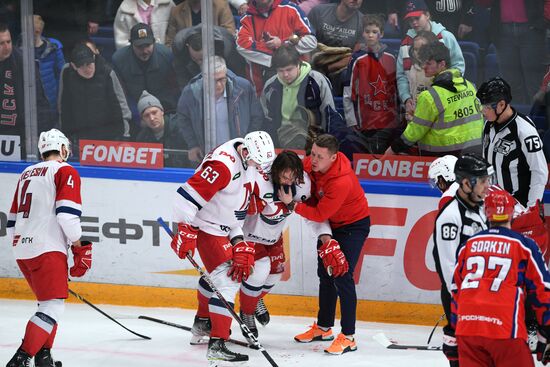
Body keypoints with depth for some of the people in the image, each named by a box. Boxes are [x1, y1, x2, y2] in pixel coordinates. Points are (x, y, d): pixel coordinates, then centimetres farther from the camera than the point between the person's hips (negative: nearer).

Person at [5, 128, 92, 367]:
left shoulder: (27, 174, 21)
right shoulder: (65, 171, -2)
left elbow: (12, 221, 23)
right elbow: (67, 213, -15)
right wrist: (80, 249, -7)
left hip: (22, 249, 8)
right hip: (46, 249, -8)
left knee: (49, 300, 23)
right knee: (52, 308, -9)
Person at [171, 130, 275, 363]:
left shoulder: (248, 160, -1)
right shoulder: (223, 165, -31)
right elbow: (188, 193, -32)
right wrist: (185, 231, -29)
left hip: (225, 226, 10)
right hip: (207, 227, -10)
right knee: (226, 280, -16)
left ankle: (202, 322, 48)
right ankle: (217, 344, -20)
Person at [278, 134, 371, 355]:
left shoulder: (342, 181, -37)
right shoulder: (311, 163, -14)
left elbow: (320, 214, -29)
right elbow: (311, 198, 2)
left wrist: (292, 204, -29)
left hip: (353, 224, -8)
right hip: (330, 223, 8)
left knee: (342, 276, -16)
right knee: (325, 273, 16)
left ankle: (348, 337, -11)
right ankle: (324, 327, 31)